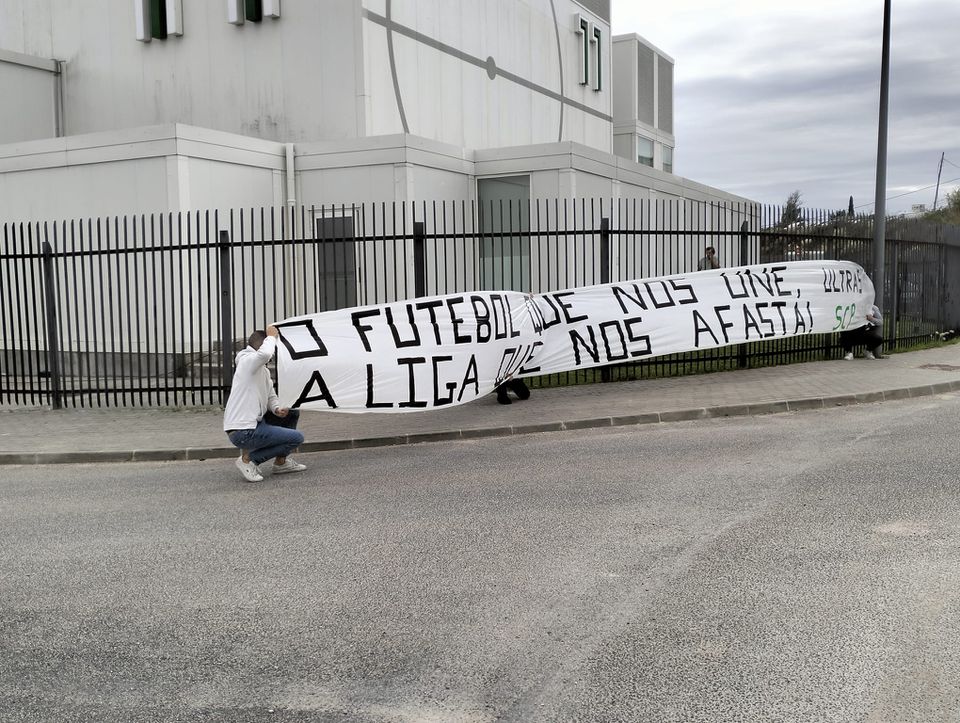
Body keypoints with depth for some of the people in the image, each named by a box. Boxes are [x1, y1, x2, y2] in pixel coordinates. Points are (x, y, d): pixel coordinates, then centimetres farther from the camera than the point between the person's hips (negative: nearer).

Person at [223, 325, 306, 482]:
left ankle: (281, 462, 23)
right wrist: (272, 336, -17)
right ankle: (249, 458, -2)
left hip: (254, 422, 10)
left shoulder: (263, 370, 16)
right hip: (243, 432, -10)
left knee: (292, 413, 20)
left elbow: (271, 397, 18)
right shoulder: (248, 361, -13)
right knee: (297, 438, -7)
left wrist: (277, 409, -5)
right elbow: (264, 354, -36)